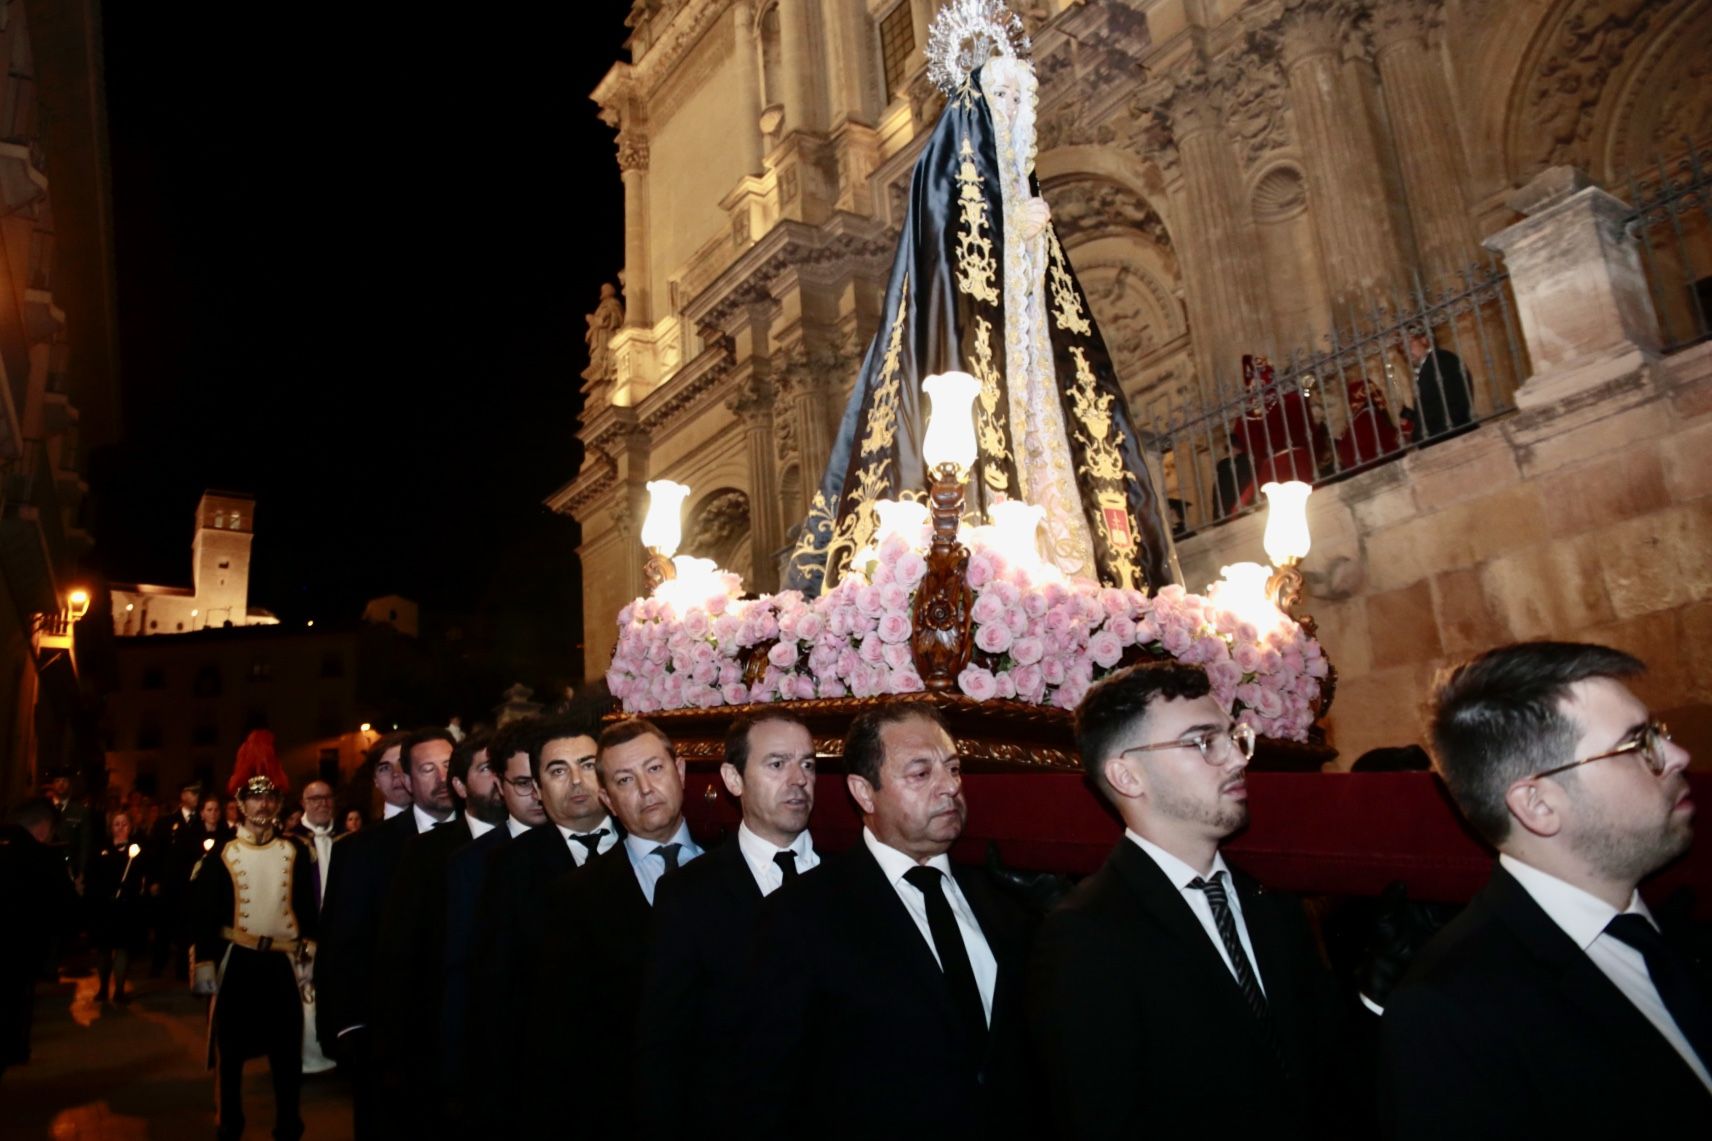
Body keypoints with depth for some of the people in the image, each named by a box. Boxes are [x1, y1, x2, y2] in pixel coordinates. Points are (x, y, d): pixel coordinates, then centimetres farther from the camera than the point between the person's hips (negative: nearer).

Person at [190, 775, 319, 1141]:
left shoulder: (295, 852, 3)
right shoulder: (222, 852, -1)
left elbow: (307, 907, 6)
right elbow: (204, 911, -1)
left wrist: (308, 953, 2)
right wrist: (204, 962, -5)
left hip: (283, 961, 1)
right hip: (236, 961, 0)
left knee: (287, 1048, 5)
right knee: (230, 1048, 10)